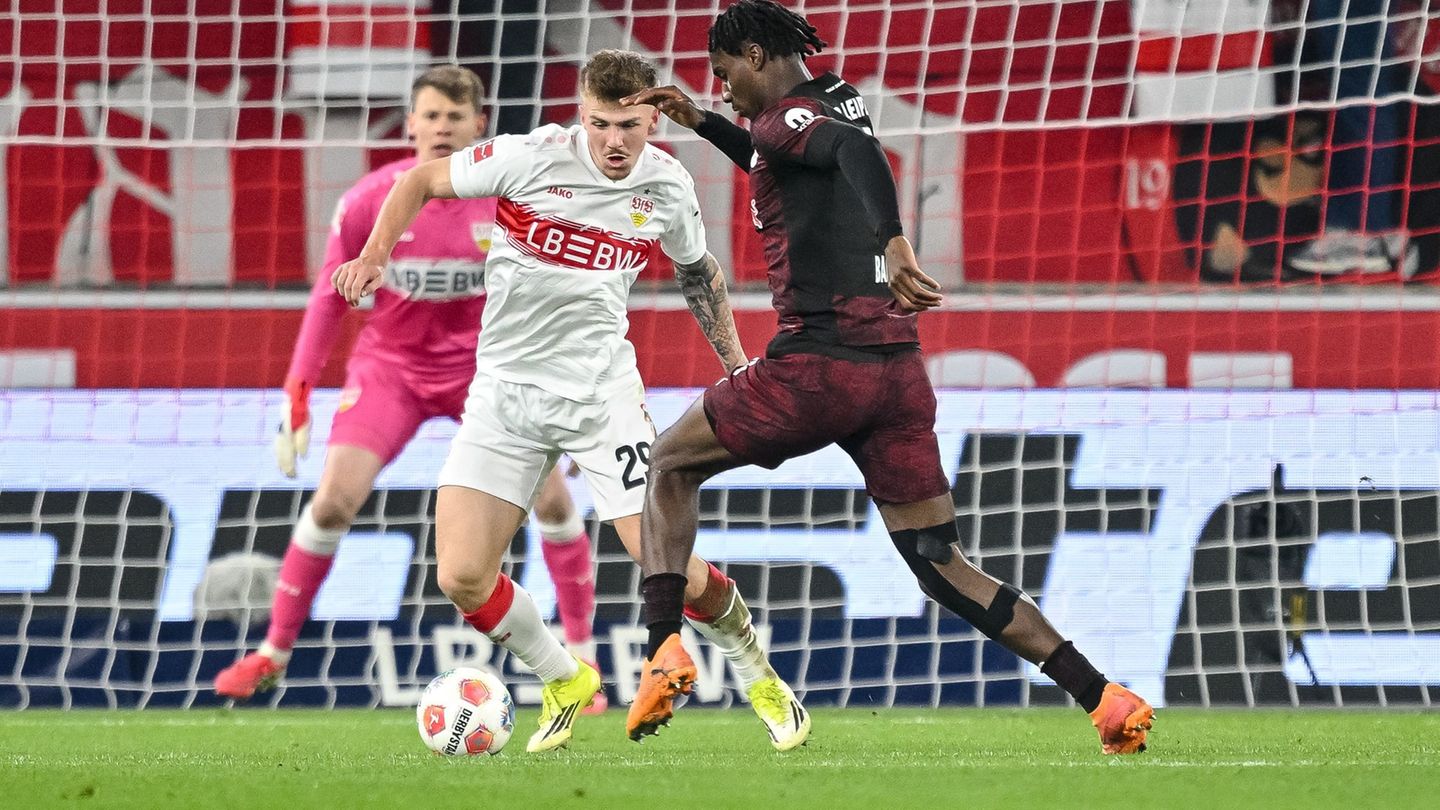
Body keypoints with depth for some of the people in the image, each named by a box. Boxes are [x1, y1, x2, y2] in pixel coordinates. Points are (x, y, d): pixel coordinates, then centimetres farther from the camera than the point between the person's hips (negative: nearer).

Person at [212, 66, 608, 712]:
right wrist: (296, 396, -7)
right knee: (334, 499, -15)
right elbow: (330, 297, -3)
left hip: (484, 363, 0)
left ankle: (582, 660, 1)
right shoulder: (369, 201, -13)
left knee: (551, 494, -14)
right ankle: (272, 654, 3)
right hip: (390, 364, 0)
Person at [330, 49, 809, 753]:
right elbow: (420, 181, -1)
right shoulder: (532, 158, -13)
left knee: (671, 569, -9)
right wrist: (374, 257, -15)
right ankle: (563, 681, 17)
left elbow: (697, 271, 19)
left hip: (601, 393, 0)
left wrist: (736, 362, 18)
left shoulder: (668, 186, -3)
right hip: (505, 393, 0)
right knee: (462, 576, -10)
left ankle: (759, 676, 19)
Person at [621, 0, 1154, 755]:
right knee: (943, 569, 7)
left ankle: (663, 650, 0)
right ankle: (1104, 699, -5)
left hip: (819, 362, -7)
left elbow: (855, 151, -29)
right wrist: (700, 123, 40)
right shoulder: (840, 106, 19)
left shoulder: (786, 118, -5)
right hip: (897, 366, 7)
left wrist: (892, 243, -42)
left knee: (669, 466, 15)